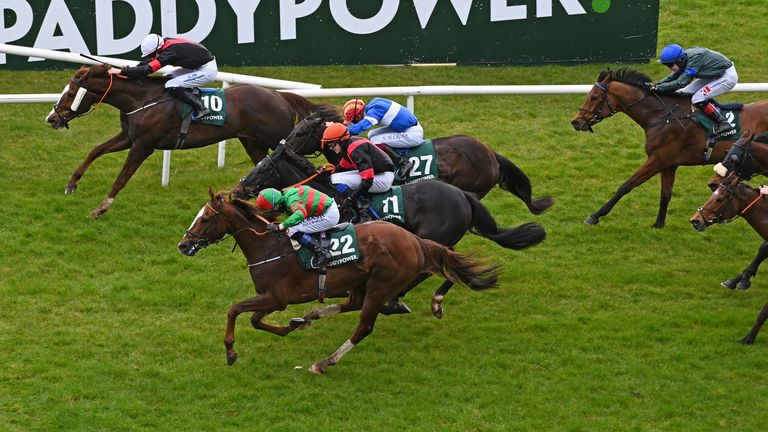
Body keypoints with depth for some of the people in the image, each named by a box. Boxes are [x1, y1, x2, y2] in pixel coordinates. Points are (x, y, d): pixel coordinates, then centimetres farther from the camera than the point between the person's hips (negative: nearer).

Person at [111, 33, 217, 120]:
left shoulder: (169, 53, -25)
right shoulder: (166, 43, 1)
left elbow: (147, 69, -27)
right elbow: (147, 62, 10)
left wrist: (122, 71, -25)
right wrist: (130, 70, -2)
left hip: (208, 70, -10)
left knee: (171, 87, -16)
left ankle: (201, 108, -11)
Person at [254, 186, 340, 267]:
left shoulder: (290, 199, -21)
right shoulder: (288, 193, 7)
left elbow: (300, 214, -38)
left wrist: (280, 227, -35)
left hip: (328, 216, -10)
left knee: (292, 230, -17)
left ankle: (320, 251, -15)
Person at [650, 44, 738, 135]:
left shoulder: (694, 60, -31)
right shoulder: (685, 58, -5)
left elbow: (680, 82, -35)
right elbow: (673, 77, 4)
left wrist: (658, 87, -32)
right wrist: (656, 84, -9)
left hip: (728, 77, -10)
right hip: (715, 75, 10)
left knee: (697, 99, -19)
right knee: (686, 93, 5)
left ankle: (722, 123, -13)